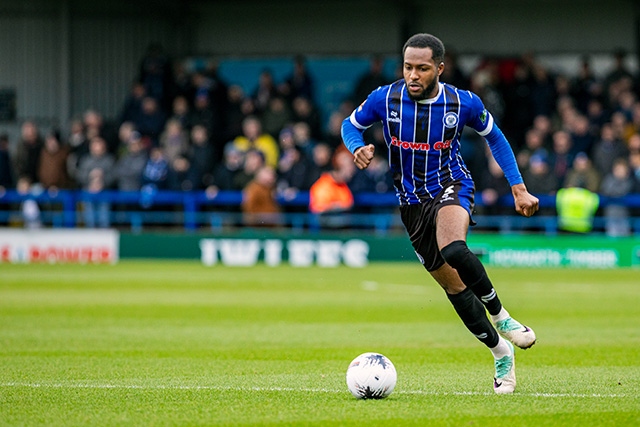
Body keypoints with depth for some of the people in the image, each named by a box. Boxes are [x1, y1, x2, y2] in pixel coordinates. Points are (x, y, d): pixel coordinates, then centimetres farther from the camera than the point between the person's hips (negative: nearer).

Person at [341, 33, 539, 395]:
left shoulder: (463, 103, -11)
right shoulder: (385, 99, -11)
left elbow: (495, 138, 6)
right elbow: (351, 124, 8)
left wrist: (519, 188, 2)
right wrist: (358, 149, -15)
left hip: (452, 186, -3)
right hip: (412, 200, 3)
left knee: (454, 251, -36)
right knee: (455, 286, 4)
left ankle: (502, 317, -15)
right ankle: (502, 354, 22)